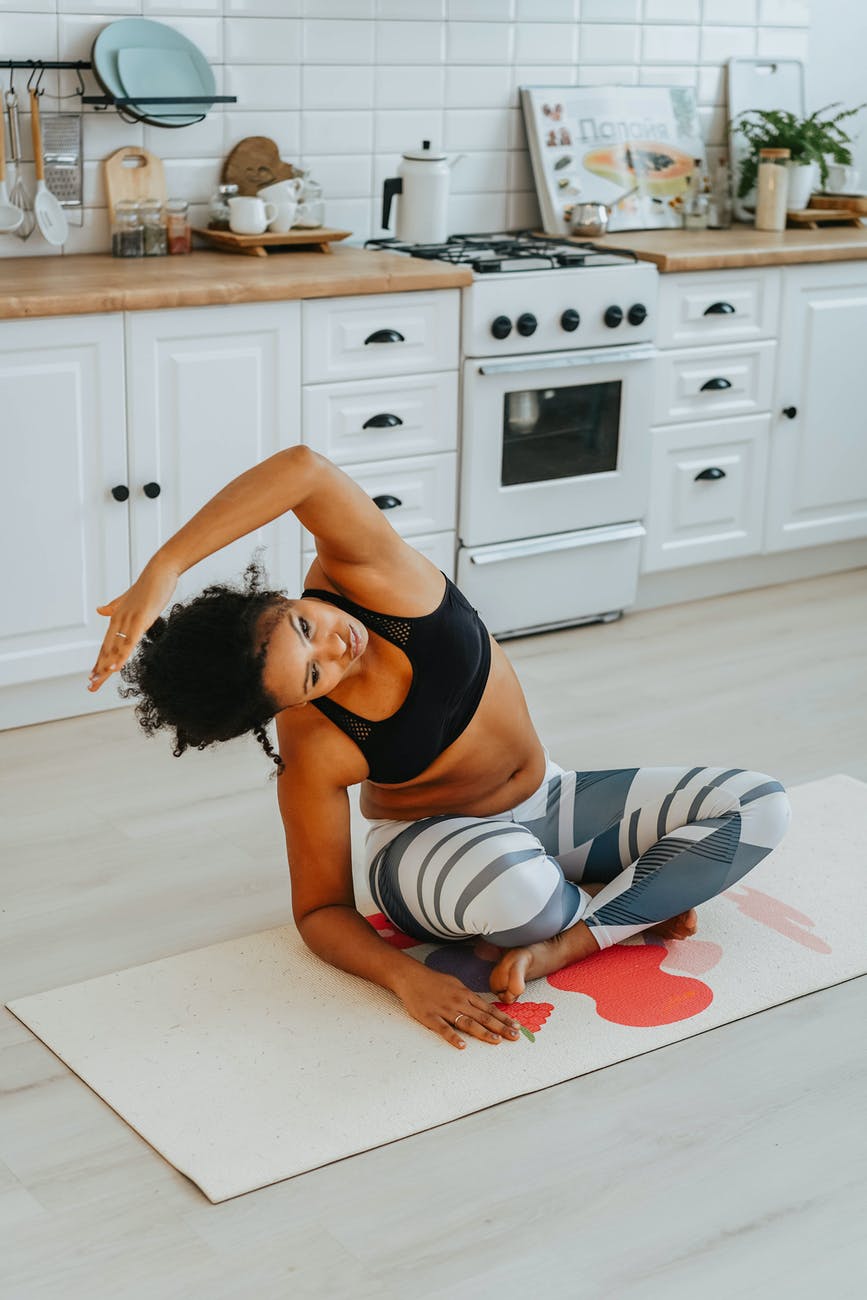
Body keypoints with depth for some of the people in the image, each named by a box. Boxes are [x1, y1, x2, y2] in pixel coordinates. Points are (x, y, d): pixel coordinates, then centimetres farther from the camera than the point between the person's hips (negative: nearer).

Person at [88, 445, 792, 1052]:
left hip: (546, 802, 4)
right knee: (511, 881, -44)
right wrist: (406, 977, -37)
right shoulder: (313, 753, -29)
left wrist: (164, 569, -53)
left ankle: (558, 945, -15)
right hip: (433, 847, -4)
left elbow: (305, 469, -48)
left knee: (760, 808, -10)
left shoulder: (370, 575, -28)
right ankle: (636, 904, -8)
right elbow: (321, 910, -17)